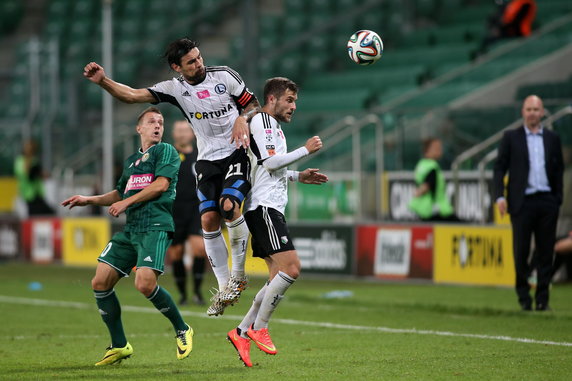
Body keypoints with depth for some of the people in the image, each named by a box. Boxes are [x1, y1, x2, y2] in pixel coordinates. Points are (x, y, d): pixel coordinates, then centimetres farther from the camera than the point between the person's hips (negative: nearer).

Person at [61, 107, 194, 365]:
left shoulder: (166, 151, 4)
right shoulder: (131, 161, 25)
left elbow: (161, 184, -9)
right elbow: (120, 193, 35)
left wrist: (126, 202, -7)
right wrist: (89, 200, 23)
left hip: (156, 225, -7)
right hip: (130, 228, 7)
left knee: (145, 284, -24)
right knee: (100, 283, -2)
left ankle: (182, 331, -1)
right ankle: (119, 346, 8)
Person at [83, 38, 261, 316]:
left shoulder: (224, 75, -3)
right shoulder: (175, 88, -1)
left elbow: (252, 103, 8)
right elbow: (132, 95, -9)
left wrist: (243, 119, -14)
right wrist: (103, 81, -24)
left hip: (237, 153, -3)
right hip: (207, 160, 3)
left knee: (229, 205, -26)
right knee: (209, 221, -8)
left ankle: (238, 272, -7)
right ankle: (224, 288, 5)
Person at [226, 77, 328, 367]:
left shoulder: (273, 126, 25)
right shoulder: (261, 121, -7)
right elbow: (270, 161, -17)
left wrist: (298, 176, 23)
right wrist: (306, 150, -10)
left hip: (270, 209, 11)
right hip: (263, 207, -11)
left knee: (279, 277, 6)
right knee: (291, 268, -19)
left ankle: (242, 332, 8)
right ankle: (259, 328, -10)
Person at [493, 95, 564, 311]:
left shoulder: (552, 139, 11)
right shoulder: (511, 137, 5)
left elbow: (559, 171, 12)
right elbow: (499, 168, 2)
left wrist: (558, 200, 4)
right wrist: (499, 196, -9)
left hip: (547, 202, 2)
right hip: (523, 202, -2)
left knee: (546, 253, 2)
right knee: (521, 252, -1)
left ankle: (542, 298, 7)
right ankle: (524, 298, 8)